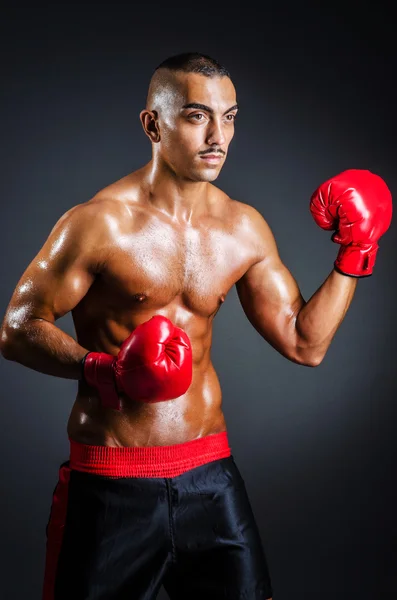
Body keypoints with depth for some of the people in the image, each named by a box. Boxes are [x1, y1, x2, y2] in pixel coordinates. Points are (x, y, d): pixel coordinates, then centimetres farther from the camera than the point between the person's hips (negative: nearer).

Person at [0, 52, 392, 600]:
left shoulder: (245, 228, 4)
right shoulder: (100, 223, -12)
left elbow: (305, 343, 8)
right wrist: (97, 368, -24)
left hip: (210, 473, 4)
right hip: (111, 487, -4)